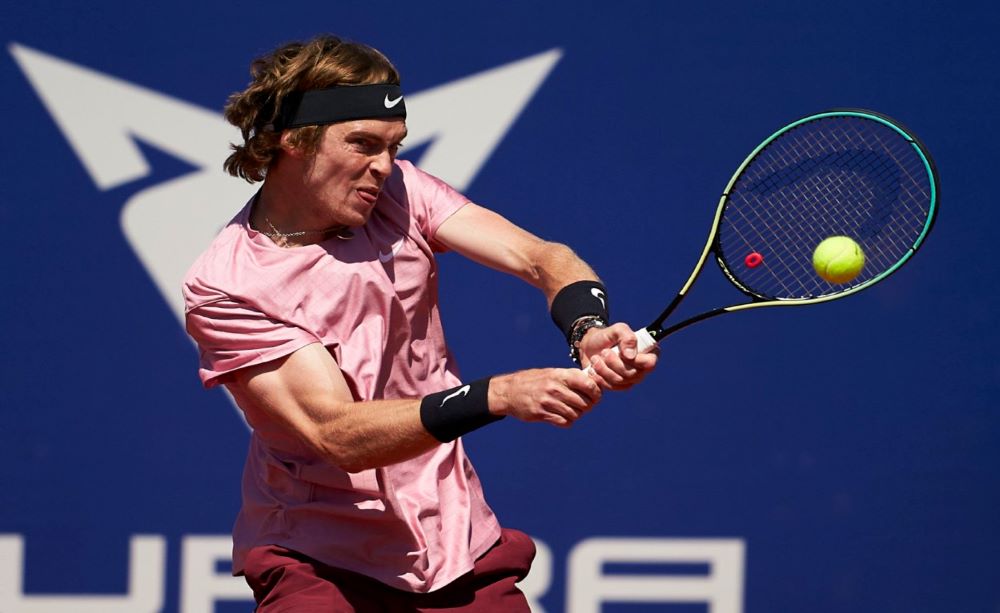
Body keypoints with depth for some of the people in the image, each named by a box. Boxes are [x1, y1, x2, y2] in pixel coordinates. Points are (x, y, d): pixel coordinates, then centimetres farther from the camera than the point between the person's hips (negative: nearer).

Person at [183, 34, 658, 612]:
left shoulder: (397, 191, -1)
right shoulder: (222, 287, -15)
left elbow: (540, 257, -10)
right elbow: (341, 435, -23)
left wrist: (589, 330, -33)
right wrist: (498, 396, -35)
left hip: (460, 546, 4)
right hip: (317, 562, -4)